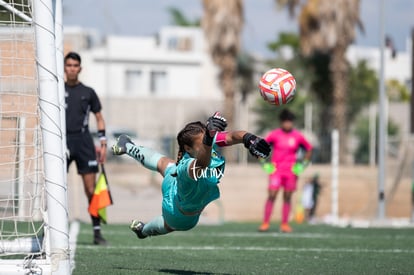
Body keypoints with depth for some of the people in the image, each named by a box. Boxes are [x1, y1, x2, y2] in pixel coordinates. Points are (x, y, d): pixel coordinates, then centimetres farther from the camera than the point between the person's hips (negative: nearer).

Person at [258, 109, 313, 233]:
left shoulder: (298, 136, 3)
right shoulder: (274, 134, -2)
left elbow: (309, 149, 16)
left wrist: (303, 164, 7)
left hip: (291, 171, 2)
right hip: (276, 170, -2)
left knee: (287, 197, 4)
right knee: (272, 196, -10)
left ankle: (285, 224, 9)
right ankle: (265, 223, -6)